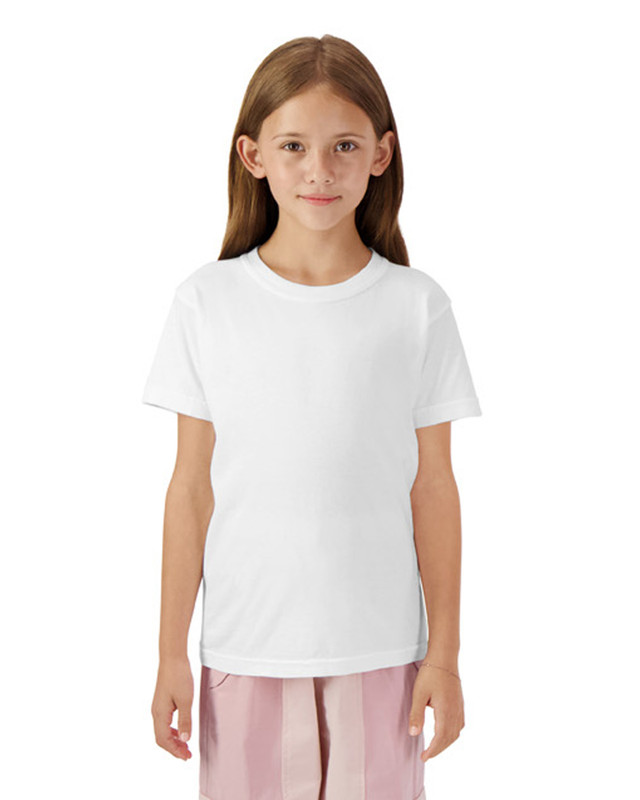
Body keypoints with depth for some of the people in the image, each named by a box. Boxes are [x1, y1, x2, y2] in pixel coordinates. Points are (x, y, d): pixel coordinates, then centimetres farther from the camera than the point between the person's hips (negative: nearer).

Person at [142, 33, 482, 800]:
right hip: (245, 648, 0)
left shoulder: (418, 306, -3)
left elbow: (432, 489, 1)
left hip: (380, 648, 0)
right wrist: (171, 653, 2)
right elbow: (192, 486, 0)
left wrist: (444, 651, 2)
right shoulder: (207, 302, -3)